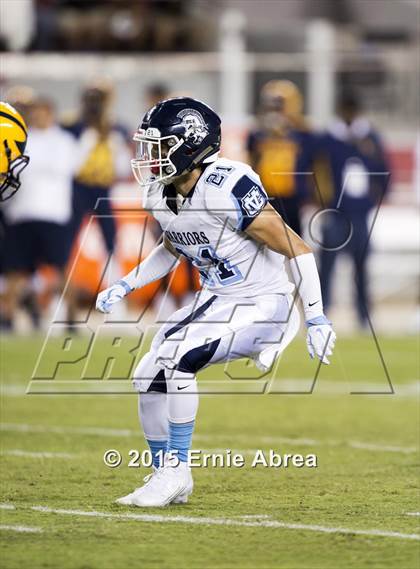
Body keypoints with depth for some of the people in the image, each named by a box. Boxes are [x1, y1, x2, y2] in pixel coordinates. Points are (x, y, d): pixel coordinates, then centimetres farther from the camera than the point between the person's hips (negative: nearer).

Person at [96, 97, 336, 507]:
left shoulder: (227, 190, -27)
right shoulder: (160, 195, -2)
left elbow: (296, 249, -21)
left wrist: (316, 320, -20)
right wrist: (124, 286, 9)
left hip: (261, 303, -9)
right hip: (215, 299, 9)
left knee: (173, 356, -23)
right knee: (148, 378, 2)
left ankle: (175, 470, -9)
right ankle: (169, 480, 19)